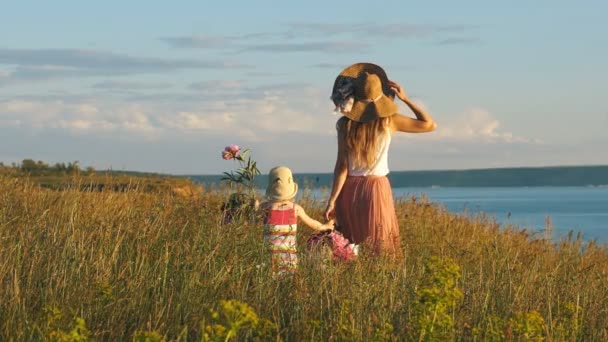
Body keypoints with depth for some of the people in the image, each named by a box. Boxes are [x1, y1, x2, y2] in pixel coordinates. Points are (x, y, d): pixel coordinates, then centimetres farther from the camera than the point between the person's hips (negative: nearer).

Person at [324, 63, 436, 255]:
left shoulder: (345, 124, -8)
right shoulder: (389, 121, -8)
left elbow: (342, 167, -9)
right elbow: (430, 125, 2)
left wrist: (332, 200, -5)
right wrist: (405, 99, 1)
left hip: (349, 189, 1)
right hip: (376, 188, -1)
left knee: (349, 244, 10)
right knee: (379, 245, 4)